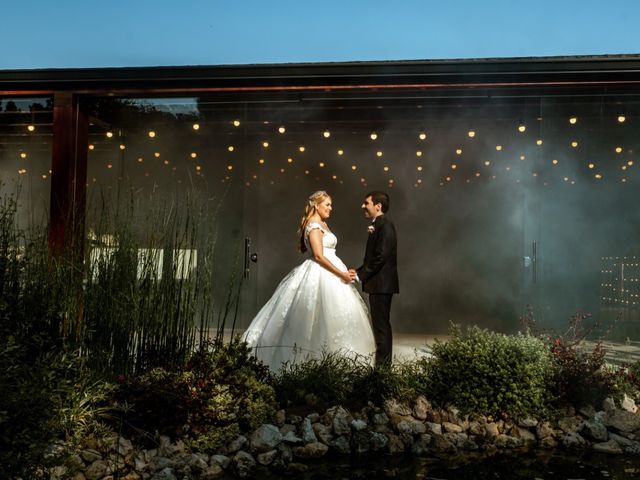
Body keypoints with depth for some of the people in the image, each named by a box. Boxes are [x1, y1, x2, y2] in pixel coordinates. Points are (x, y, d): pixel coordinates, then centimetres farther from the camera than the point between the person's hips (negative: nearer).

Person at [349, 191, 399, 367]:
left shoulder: (385, 225, -14)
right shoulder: (378, 225, 16)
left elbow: (381, 256, -22)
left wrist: (360, 275, -15)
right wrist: (359, 271, 5)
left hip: (381, 284, -10)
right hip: (379, 285, 10)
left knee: (381, 325, -5)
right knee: (381, 325, 14)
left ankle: (382, 364, 1)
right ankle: (383, 363, 22)